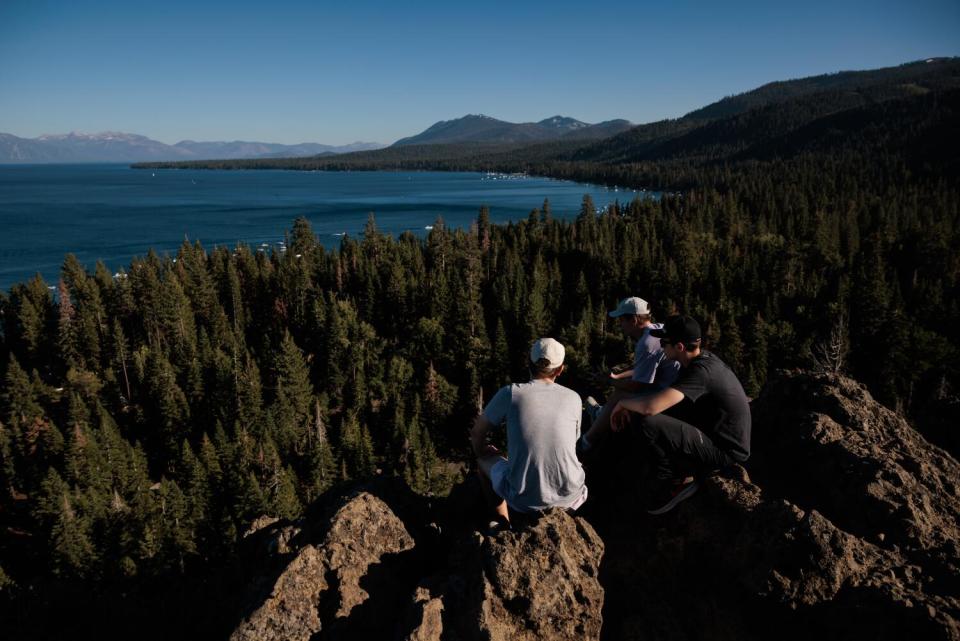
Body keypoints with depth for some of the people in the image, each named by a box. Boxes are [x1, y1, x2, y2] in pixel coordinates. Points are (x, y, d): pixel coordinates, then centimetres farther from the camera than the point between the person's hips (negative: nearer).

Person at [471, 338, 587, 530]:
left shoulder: (510, 393, -9)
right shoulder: (573, 398, -1)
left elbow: (476, 434, 2)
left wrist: (482, 452, 26)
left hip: (524, 499, -2)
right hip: (569, 495, 3)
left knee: (484, 460, 27)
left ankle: (504, 525, 33)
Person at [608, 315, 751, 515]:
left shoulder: (701, 372, -27)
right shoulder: (702, 358, 2)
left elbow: (650, 406, -38)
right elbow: (662, 395, 15)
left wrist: (623, 403, -16)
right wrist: (630, 406, 2)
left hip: (725, 451, -10)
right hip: (719, 436, 10)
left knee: (647, 421, -26)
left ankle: (676, 481, -4)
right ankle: (692, 470, 10)